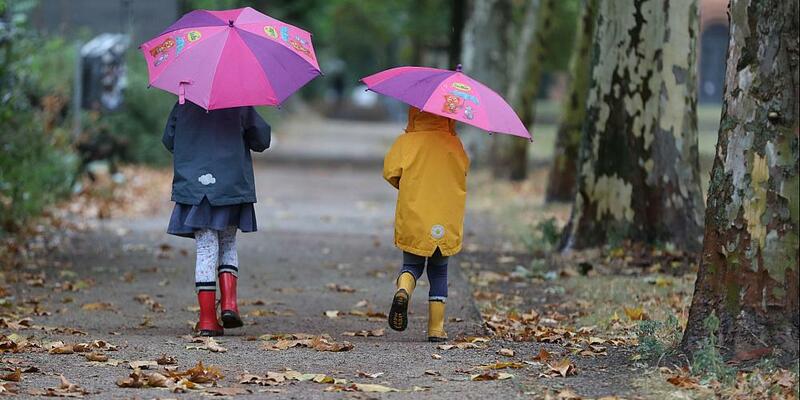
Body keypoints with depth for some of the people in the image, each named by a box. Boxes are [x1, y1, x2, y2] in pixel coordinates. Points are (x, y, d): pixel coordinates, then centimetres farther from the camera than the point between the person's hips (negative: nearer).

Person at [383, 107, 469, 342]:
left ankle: (403, 290, -20)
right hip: (446, 223, 0)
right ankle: (436, 328, 10)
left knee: (412, 265, 15)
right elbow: (464, 168, 13)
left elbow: (390, 171, -6)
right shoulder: (453, 143, 2)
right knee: (439, 272, 13)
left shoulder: (405, 142, -2)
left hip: (412, 220, 0)